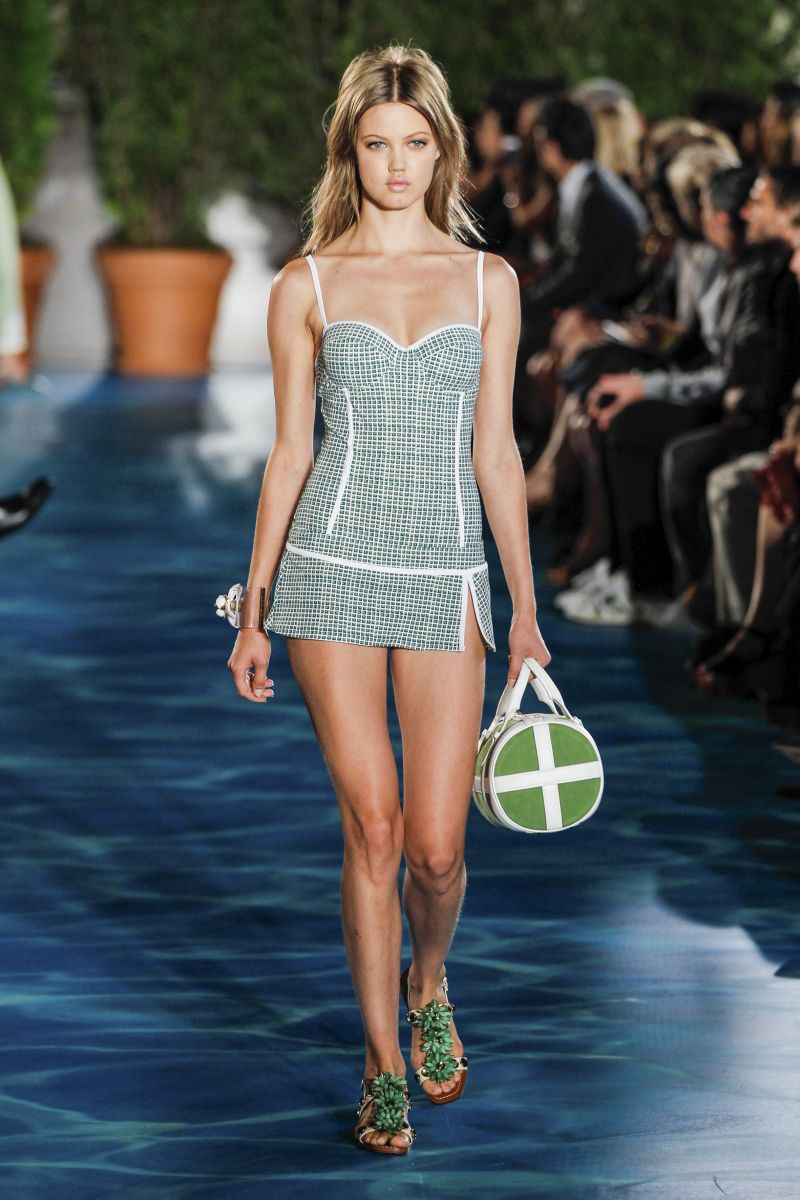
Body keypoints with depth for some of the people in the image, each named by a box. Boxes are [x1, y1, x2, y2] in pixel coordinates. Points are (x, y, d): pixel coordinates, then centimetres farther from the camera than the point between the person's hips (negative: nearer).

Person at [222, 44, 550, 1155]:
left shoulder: (488, 282, 7)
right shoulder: (305, 287, 4)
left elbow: (495, 452, 10)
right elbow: (288, 453, 6)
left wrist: (526, 606, 8)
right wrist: (257, 611, 5)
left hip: (447, 581, 1)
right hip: (334, 568, -1)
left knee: (436, 845, -2)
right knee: (372, 829, -1)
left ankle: (427, 983, 31)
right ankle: (383, 1061, 15)